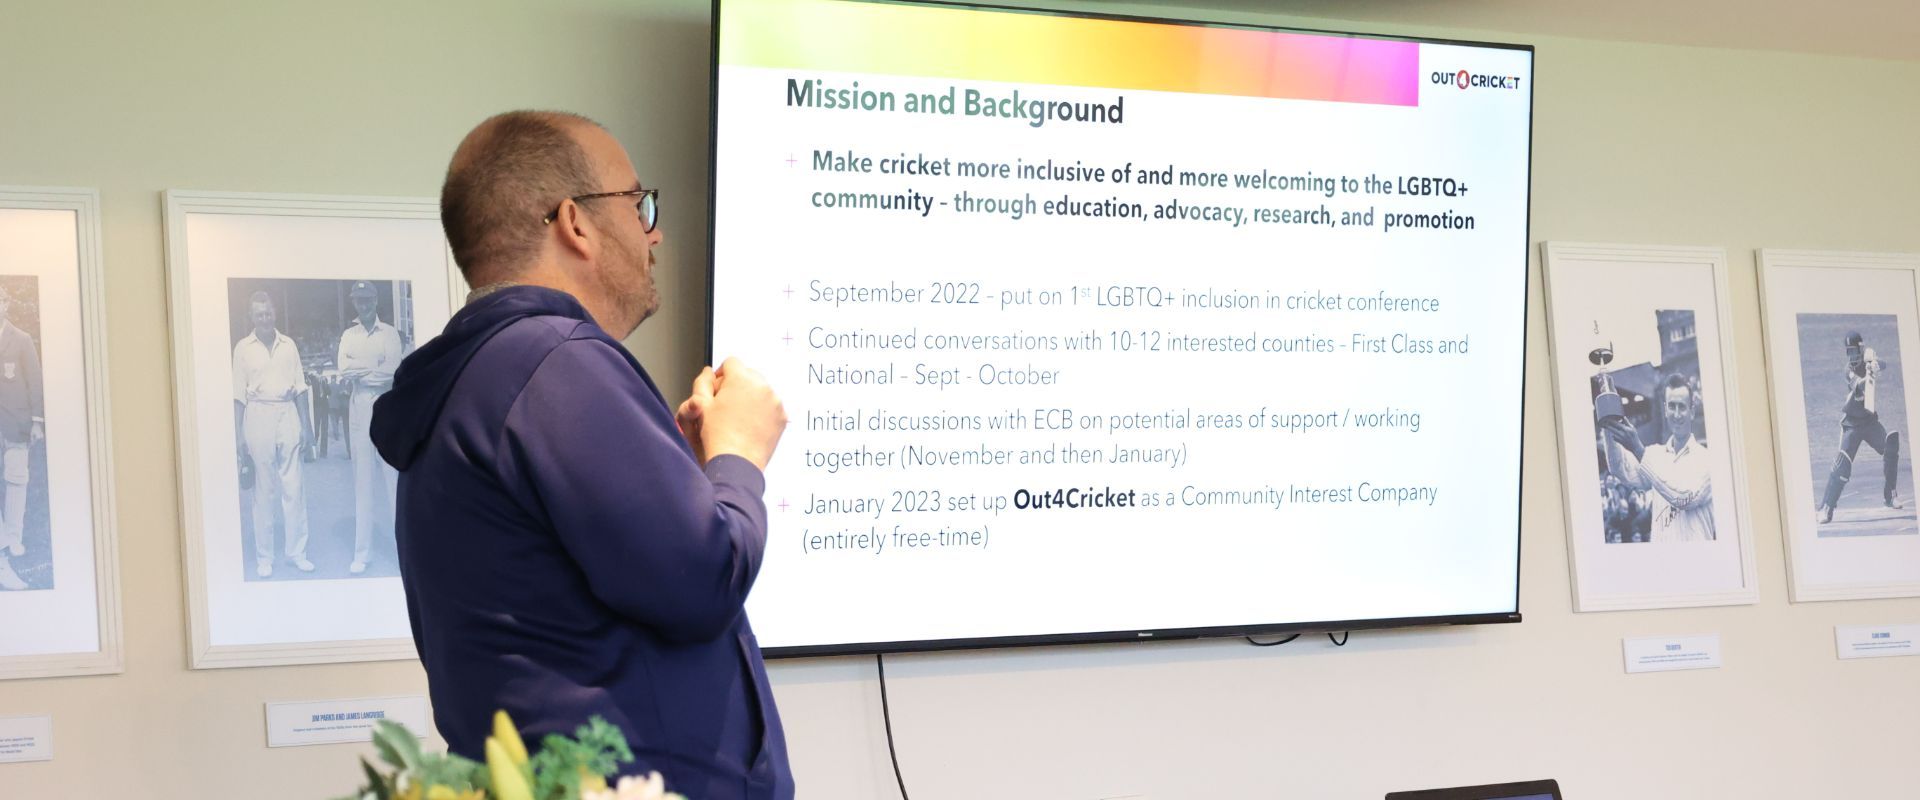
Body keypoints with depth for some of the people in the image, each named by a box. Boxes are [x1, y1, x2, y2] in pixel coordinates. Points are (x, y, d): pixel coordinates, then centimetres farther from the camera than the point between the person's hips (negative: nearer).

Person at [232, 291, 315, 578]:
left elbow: (300, 388, 11)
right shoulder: (243, 348, 2)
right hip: (259, 416, -2)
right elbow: (239, 396, 2)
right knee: (263, 491, 1)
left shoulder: (288, 345, 8)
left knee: (293, 488, 1)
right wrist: (241, 438, -2)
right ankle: (264, 557, 8)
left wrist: (306, 425, 6)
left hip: (288, 413, 2)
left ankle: (297, 551, 10)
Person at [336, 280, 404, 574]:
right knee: (363, 477, 3)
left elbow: (392, 370, -9)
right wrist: (376, 366, -11)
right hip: (358, 405, 3)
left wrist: (358, 372, -6)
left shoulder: (389, 333, 4)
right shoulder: (349, 335, 13)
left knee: (393, 472, -5)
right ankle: (362, 552, 5)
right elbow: (344, 370, -1)